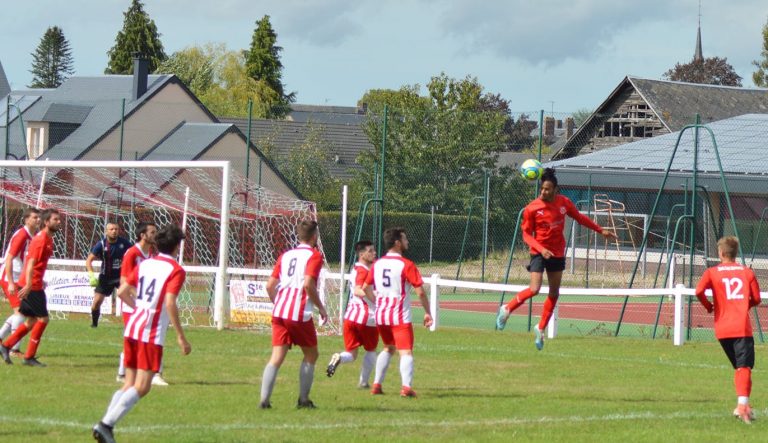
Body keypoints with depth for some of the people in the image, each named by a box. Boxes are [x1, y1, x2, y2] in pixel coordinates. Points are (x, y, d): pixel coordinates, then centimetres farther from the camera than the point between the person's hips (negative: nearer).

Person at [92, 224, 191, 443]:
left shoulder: (144, 264, 12)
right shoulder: (176, 270, -7)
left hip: (132, 328, 7)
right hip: (152, 334, -7)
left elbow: (122, 292, 13)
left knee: (130, 385, 13)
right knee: (141, 387, -6)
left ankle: (105, 425, 2)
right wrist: (180, 336, -14)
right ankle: (106, 424, -18)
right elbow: (170, 303, -18)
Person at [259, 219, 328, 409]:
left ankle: (264, 399, -10)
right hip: (300, 314, -5)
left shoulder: (285, 255, 17)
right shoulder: (314, 256, -2)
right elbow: (308, 284, -15)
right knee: (311, 355, 13)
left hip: (279, 312, 5)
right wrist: (321, 308, -5)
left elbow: (270, 285, 13)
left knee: (277, 357, 2)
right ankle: (303, 399, 10)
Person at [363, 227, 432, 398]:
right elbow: (420, 292, -15)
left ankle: (377, 384, 21)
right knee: (406, 352, -8)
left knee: (388, 348, 24)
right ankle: (406, 386, -26)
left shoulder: (377, 264, 7)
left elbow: (366, 288, 18)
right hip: (400, 317, -6)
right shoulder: (407, 265, -12)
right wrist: (427, 313, -4)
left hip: (381, 315, 6)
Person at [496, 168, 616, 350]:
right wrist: (541, 249, -23)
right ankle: (507, 309, 3)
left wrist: (601, 231, 17)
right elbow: (526, 234, -9)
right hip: (539, 253, -5)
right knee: (534, 289, -19)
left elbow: (580, 217, 14)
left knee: (554, 294, 7)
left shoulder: (564, 203, -2)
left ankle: (541, 328, 22)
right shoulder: (532, 209, -14)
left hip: (557, 253, 5)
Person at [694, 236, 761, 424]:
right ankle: (742, 404, -28)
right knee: (744, 367, -10)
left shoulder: (712, 272, 5)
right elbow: (756, 299, 9)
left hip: (722, 329, 2)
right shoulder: (747, 272, 8)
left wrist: (708, 306, 7)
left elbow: (699, 291, -12)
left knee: (739, 366, 18)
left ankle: (743, 404, 15)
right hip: (742, 327, -2)